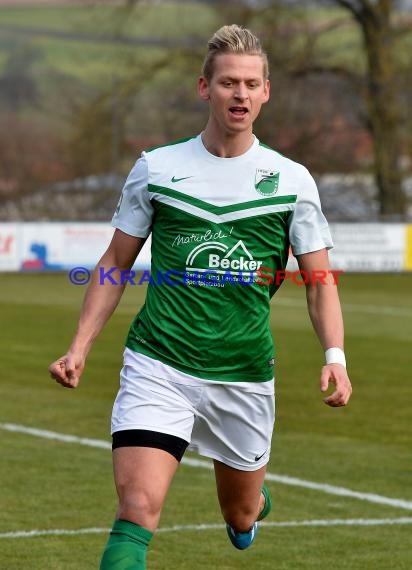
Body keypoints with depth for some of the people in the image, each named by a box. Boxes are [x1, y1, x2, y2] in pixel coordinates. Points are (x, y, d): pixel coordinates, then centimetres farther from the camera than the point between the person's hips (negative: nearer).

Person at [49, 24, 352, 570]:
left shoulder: (292, 180, 2)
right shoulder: (156, 167, 2)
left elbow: (320, 280, 6)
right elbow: (116, 264, 11)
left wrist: (335, 355, -10)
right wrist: (80, 347, 3)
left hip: (245, 376, 2)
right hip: (158, 366, -1)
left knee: (240, 515, 19)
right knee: (137, 509, -19)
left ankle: (255, 502, 55)